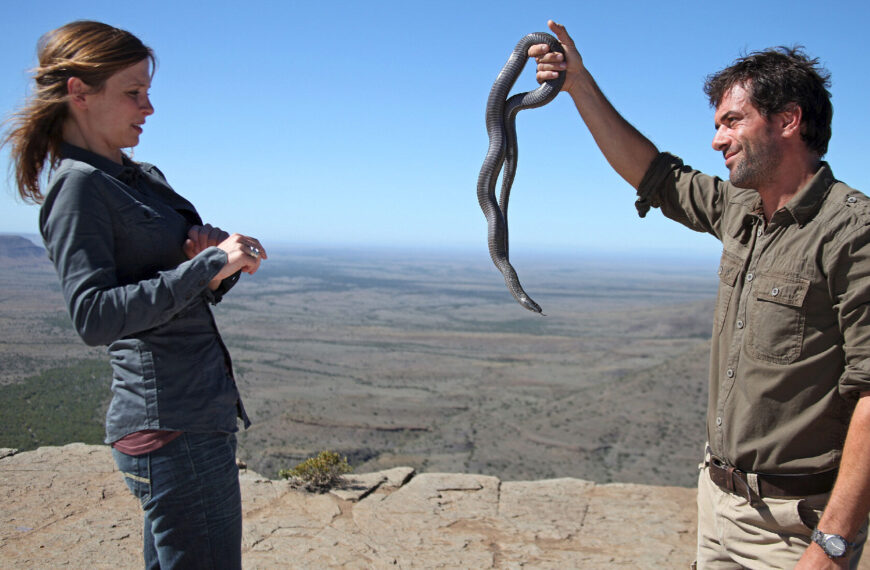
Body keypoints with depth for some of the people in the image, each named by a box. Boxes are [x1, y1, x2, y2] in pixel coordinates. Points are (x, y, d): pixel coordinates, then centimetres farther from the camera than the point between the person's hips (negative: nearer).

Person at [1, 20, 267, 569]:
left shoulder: (145, 176, 15)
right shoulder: (78, 185, -11)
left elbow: (203, 290, 18)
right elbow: (94, 317, -21)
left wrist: (229, 258, -5)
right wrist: (209, 262, -22)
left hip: (201, 411, 9)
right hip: (171, 421, -9)